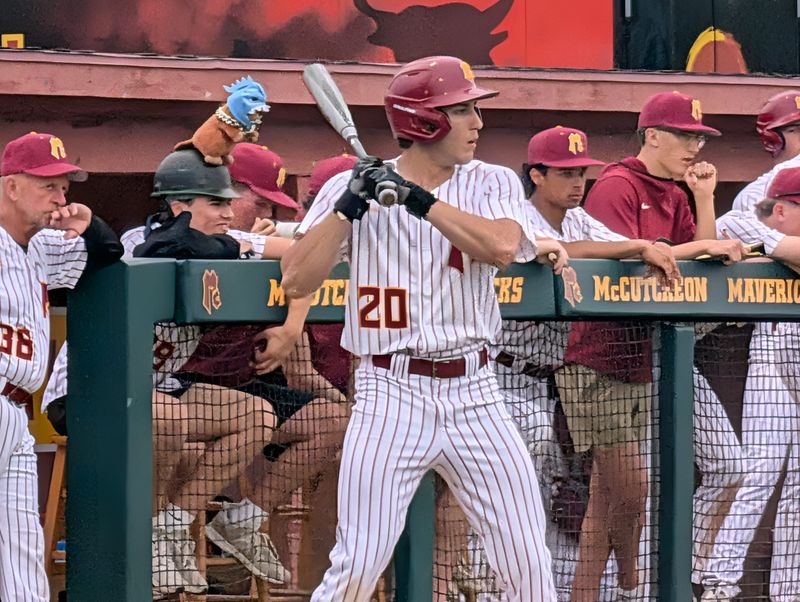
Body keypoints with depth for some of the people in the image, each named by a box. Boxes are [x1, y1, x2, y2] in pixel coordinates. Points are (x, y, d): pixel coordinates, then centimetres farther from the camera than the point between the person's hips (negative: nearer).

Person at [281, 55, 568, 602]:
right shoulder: (350, 190, 0)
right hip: (391, 395, -2)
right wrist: (348, 207, -16)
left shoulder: (493, 184, 5)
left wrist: (418, 198, -19)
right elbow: (296, 283, -8)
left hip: (474, 394, 3)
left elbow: (502, 247, -16)